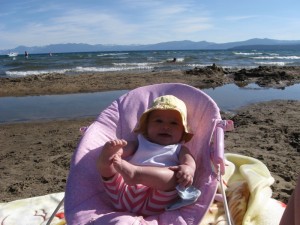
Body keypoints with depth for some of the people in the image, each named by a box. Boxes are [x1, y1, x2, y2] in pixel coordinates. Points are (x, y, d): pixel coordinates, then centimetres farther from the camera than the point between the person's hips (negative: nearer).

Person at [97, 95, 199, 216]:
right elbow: (122, 150, 9)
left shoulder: (179, 149, 24)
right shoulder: (139, 143, 29)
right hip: (124, 192, 3)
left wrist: (188, 168, -26)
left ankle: (134, 172, -48)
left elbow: (189, 160, 1)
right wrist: (110, 151, -17)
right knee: (105, 162, -8)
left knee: (175, 176, -29)